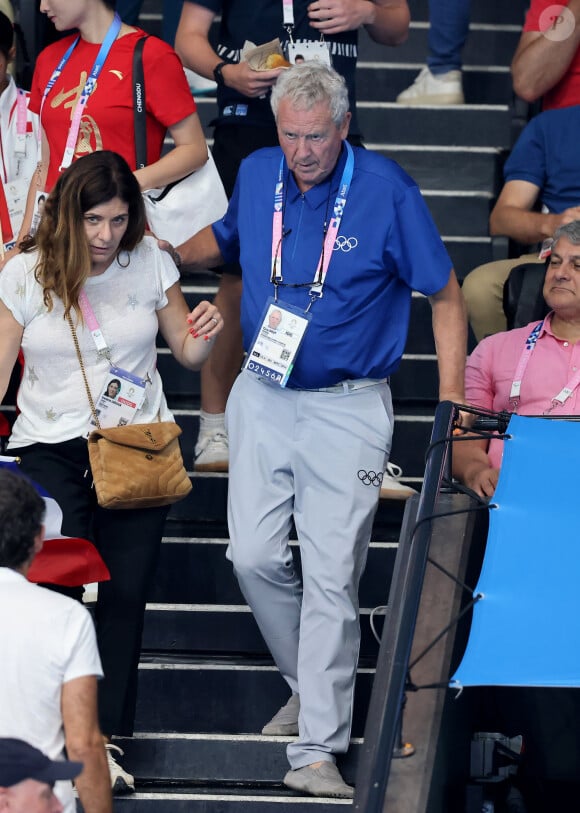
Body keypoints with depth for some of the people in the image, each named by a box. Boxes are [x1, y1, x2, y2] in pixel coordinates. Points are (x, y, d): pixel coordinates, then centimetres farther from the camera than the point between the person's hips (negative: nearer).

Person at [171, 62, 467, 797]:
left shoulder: (386, 191, -11)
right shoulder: (256, 175, 2)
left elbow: (445, 297, -4)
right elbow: (224, 239, 25)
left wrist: (452, 404, -10)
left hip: (348, 408, -4)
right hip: (264, 397, 4)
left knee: (332, 576, -6)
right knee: (254, 557, 1)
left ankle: (318, 750, -4)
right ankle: (308, 686, 26)